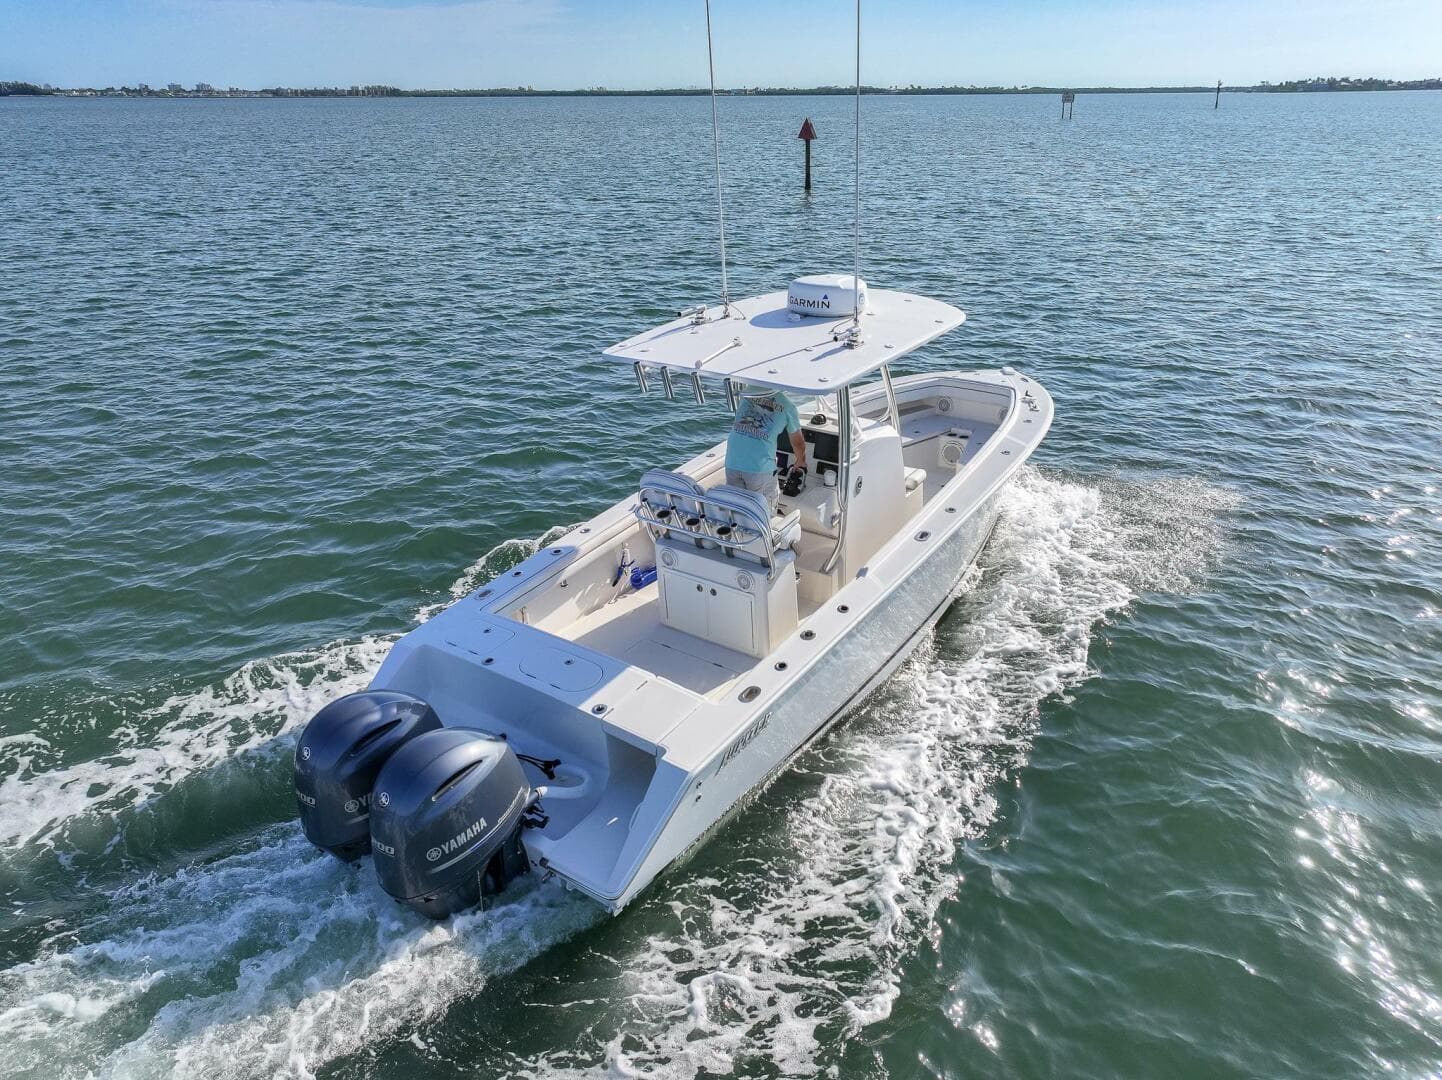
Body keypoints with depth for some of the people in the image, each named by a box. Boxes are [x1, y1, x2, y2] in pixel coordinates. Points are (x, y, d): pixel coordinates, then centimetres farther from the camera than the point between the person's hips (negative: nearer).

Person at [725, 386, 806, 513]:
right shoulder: (787, 406, 7)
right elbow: (798, 443, 19)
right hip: (761, 466, -3)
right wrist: (801, 461, 41)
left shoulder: (747, 394, 15)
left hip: (732, 463, 3)